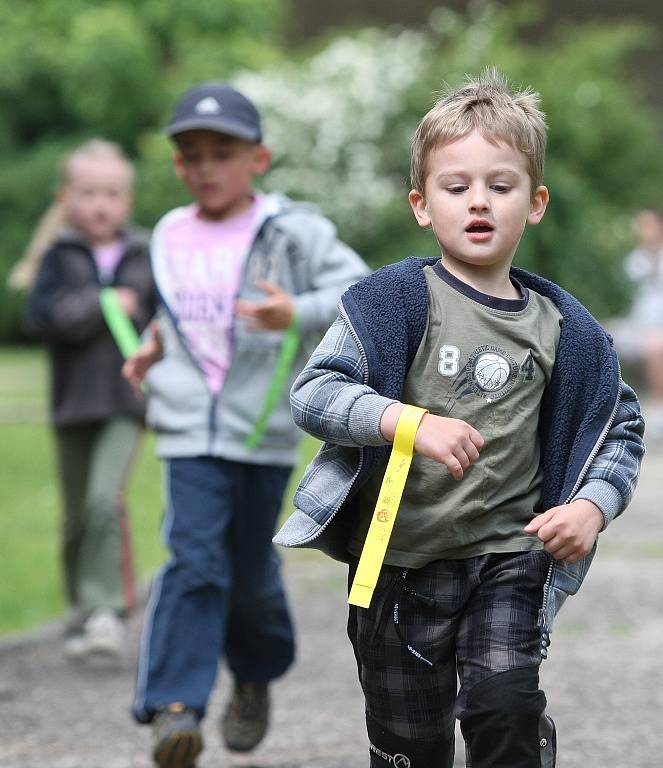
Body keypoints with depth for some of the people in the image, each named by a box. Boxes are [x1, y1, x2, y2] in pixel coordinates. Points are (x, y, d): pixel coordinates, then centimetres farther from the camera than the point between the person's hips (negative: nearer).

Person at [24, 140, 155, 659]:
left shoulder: (145, 257, 5)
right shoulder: (60, 257, 3)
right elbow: (42, 317, -11)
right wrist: (103, 305, -14)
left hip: (126, 403, -2)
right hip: (74, 402, 2)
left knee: (105, 499, -20)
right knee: (77, 516, 10)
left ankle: (107, 609, -16)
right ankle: (83, 614, 26)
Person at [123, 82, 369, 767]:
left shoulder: (292, 232, -7)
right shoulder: (171, 236, 9)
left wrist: (297, 315, -30)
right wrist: (159, 344, 13)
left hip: (265, 429, -2)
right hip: (188, 430, 2)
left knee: (251, 570, 11)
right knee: (194, 561, -14)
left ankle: (255, 676, 39)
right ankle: (174, 705, -19)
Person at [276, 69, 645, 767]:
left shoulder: (562, 327, 1)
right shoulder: (394, 299, -8)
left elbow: (620, 428, 11)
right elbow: (312, 394, -15)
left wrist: (592, 506, -8)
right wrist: (412, 422, -29)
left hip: (506, 558, 1)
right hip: (400, 561, -1)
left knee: (507, 710, -17)